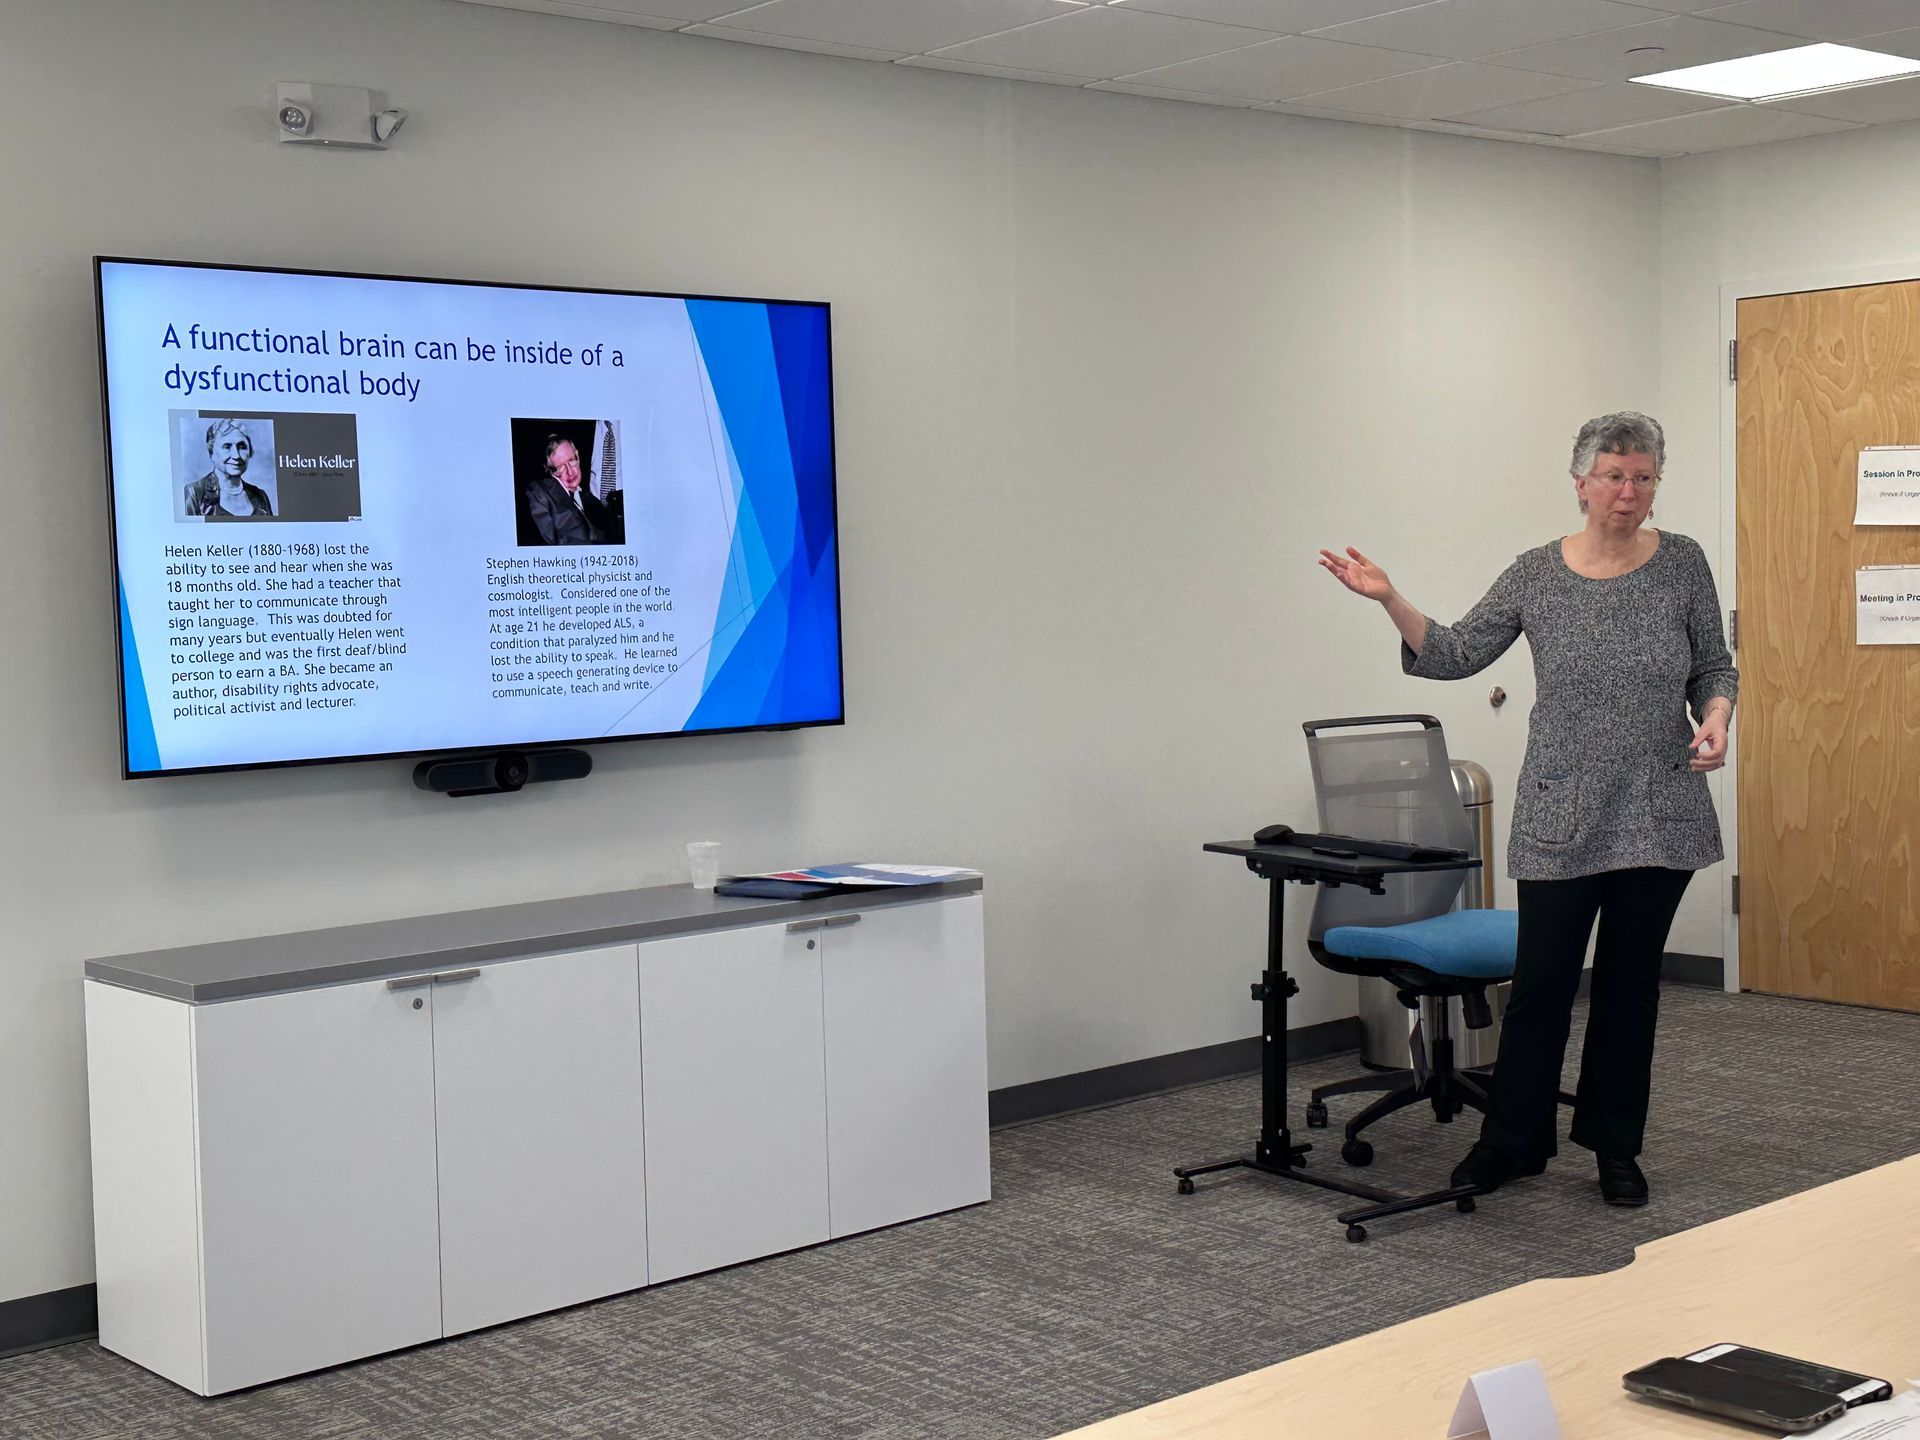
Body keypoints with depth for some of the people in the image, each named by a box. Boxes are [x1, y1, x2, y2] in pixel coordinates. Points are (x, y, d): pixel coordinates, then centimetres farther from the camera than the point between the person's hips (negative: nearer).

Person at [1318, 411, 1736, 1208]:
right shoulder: (1536, 574, -1)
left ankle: (1616, 1148, 22)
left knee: (1630, 982, 10)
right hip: (1561, 819, -1)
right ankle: (1512, 1141, 19)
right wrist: (1390, 600, -12)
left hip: (1660, 813, 1)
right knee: (1541, 981, 3)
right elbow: (1457, 655, 1)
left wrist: (1715, 720, -13)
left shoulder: (1683, 563, 0)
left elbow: (1714, 666, 6)